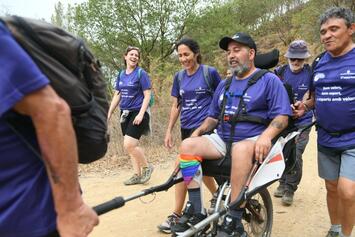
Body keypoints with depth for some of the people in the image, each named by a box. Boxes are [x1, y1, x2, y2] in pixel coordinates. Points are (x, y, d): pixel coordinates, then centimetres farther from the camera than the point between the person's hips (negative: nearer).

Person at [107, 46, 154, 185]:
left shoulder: (141, 73, -6)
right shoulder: (121, 74, 10)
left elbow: (147, 95, -11)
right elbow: (117, 95, 15)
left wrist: (141, 114, -21)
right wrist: (109, 114, 11)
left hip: (138, 113, -6)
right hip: (125, 113, 6)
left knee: (129, 145, -16)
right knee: (131, 146, 8)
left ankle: (147, 167, 7)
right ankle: (137, 175, 19)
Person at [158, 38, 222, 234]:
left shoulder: (210, 72, -6)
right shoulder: (179, 77, 8)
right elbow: (176, 105, 12)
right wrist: (169, 131, 8)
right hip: (186, 128, 6)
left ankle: (176, 215, 9)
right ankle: (218, 196, 33)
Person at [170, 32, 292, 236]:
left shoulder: (269, 80, 1)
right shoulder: (224, 85, 19)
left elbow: (282, 116, -7)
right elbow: (213, 116, 23)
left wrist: (266, 135, -26)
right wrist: (199, 131, 3)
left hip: (253, 141, -5)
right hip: (222, 139, 6)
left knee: (240, 149, -40)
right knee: (188, 145, -19)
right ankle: (197, 211, -18)